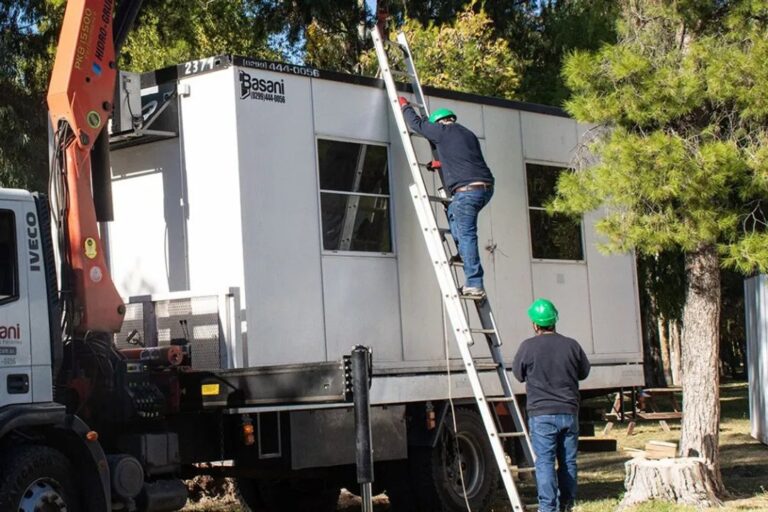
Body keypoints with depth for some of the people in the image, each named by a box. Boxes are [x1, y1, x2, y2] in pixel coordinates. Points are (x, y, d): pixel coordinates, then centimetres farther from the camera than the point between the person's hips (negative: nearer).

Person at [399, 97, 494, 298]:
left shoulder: (442, 131, 3)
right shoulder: (468, 134, 24)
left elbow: (416, 123, 15)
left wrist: (405, 106, 31)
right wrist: (441, 163, 40)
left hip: (467, 189, -8)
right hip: (486, 187, 8)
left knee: (467, 236, -8)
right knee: (453, 211, 30)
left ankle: (474, 285, -13)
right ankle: (465, 256, 19)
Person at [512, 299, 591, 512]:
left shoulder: (528, 347, -9)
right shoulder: (571, 345, 0)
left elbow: (518, 374, 5)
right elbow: (584, 372, 14)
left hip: (541, 414, -3)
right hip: (569, 412, 3)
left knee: (545, 462, -2)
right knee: (568, 460, 13)